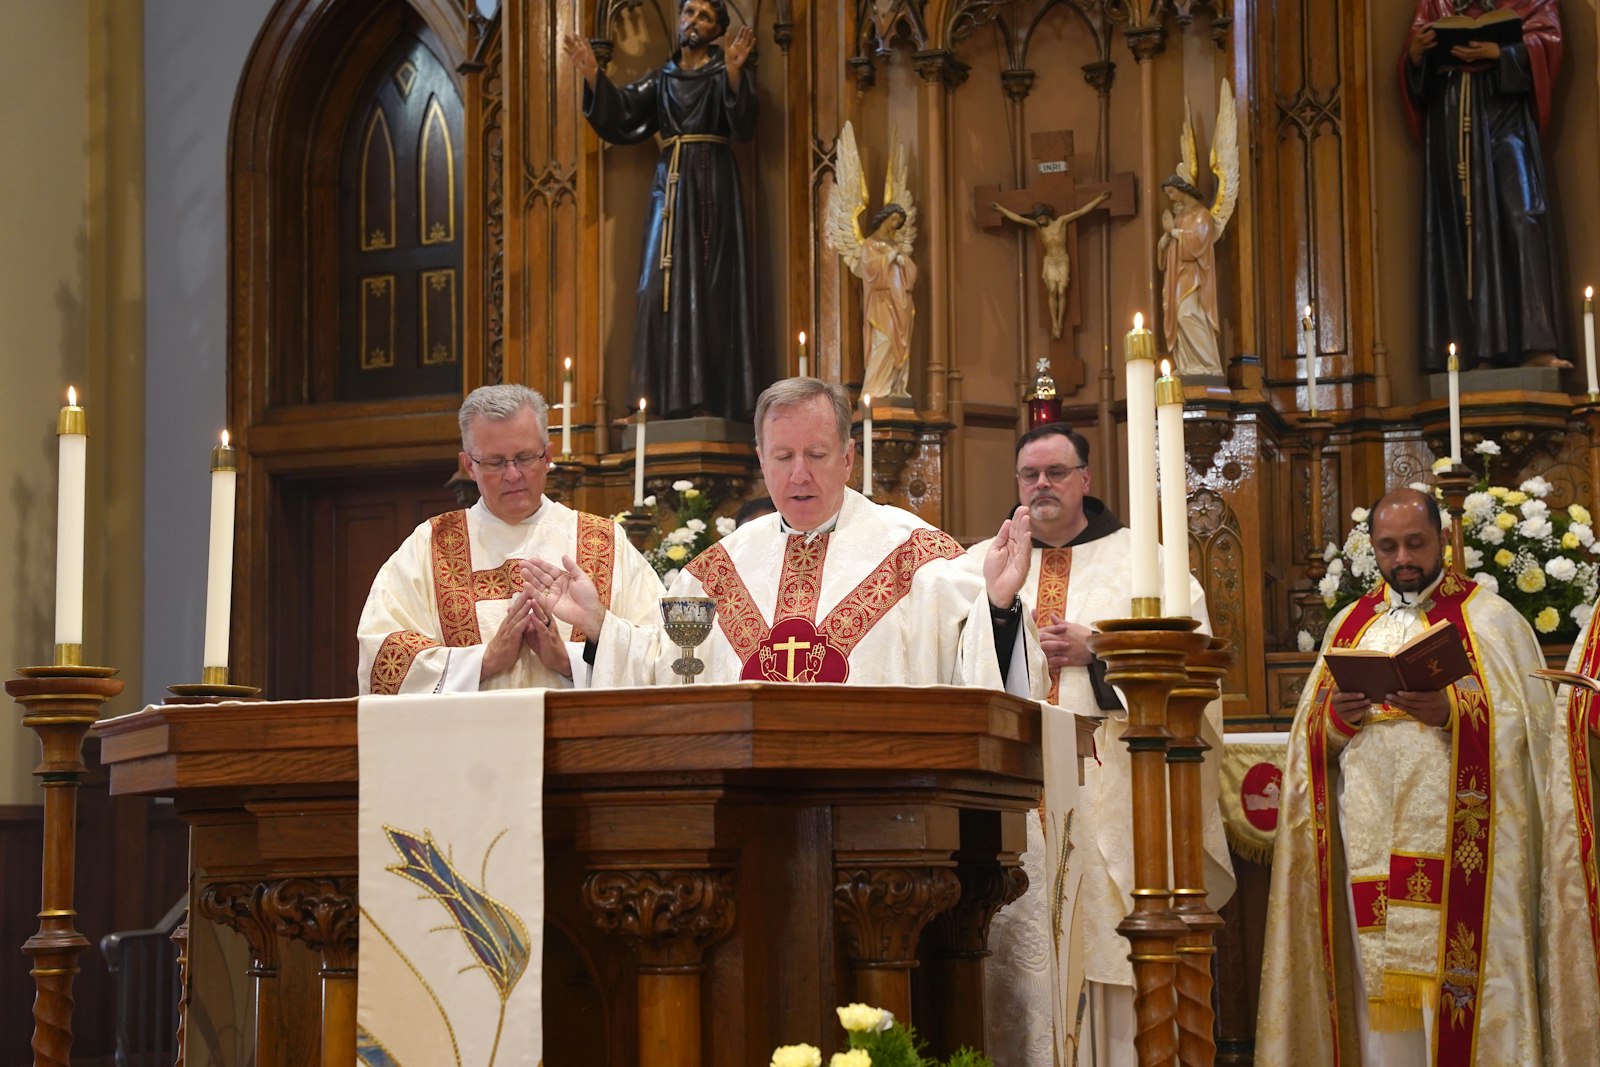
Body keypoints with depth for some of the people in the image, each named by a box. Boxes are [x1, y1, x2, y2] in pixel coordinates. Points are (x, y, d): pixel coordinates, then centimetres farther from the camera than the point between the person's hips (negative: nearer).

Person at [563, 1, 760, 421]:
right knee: (665, 287, -4)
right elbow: (619, 111, 7)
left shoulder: (724, 72, 4)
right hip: (670, 186, 4)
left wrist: (734, 72, -33)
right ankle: (673, 397, -5)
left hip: (712, 185, -4)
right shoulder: (662, 79, 17)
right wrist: (593, 74, -8)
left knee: (708, 287, -9)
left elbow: (743, 120, -15)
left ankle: (710, 397, -11)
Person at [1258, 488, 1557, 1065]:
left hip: (1458, 840, -3)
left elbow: (1529, 721, -5)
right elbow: (1311, 735, 14)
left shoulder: (1491, 618, 5)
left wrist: (1453, 711, -20)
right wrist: (1338, 715, -8)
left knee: (1453, 980, -8)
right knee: (1382, 982, 0)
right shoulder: (1350, 625, 17)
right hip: (1371, 839, 3)